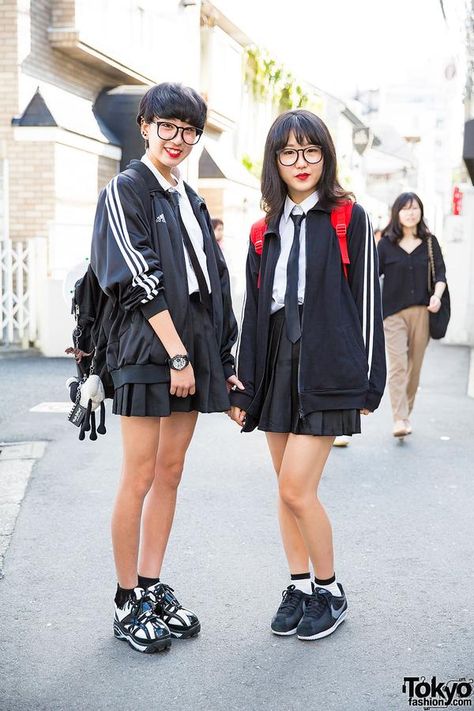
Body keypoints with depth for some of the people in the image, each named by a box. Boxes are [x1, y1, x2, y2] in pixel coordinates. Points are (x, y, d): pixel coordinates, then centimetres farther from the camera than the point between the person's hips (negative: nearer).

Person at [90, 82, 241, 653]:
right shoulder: (125, 191, -3)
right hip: (147, 353, -7)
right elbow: (138, 279, -13)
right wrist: (177, 355, -17)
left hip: (193, 352, 7)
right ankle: (127, 603, 8)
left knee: (170, 475, 10)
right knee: (140, 478, -3)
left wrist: (221, 359, 12)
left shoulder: (190, 200, 19)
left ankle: (153, 588, 19)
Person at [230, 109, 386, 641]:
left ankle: (329, 590, 12)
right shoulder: (266, 231, 13)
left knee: (296, 490, -9)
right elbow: (254, 312, 13)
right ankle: (299, 586, 25)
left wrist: (369, 383, -6)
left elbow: (366, 301, -3)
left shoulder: (349, 219, -1)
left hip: (326, 372, -5)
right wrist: (245, 386, 11)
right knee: (287, 488, 10)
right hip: (276, 369, 5)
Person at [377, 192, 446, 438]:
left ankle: (406, 414, 19)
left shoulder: (430, 242, 9)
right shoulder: (386, 244, 5)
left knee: (414, 366, 5)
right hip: (393, 312, -2)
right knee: (397, 365, -11)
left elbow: (440, 273, 6)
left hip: (422, 311, 2)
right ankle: (399, 420, -16)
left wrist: (437, 295, -13)